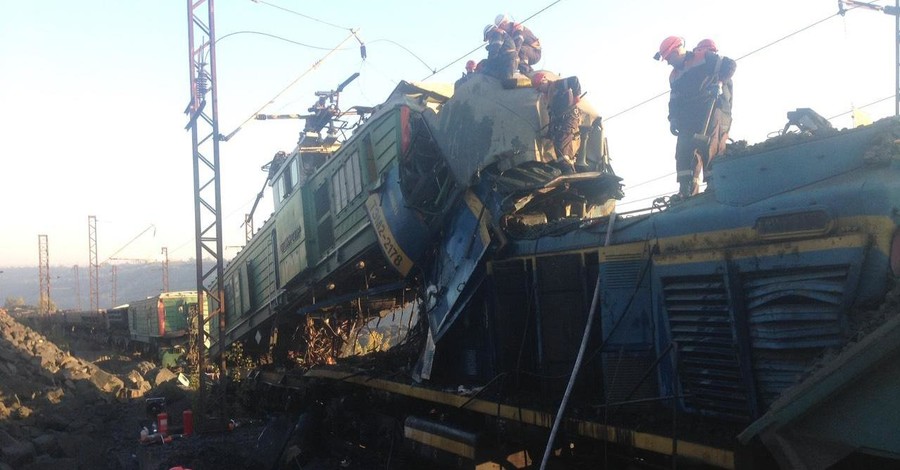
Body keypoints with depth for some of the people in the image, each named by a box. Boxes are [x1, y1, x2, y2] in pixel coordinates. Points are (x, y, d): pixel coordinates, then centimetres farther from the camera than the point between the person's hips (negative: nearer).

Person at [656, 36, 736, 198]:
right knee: (683, 150, -6)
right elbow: (674, 100, 22)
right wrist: (673, 118, 6)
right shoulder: (674, 76, 24)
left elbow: (730, 65, -5)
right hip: (688, 117, 7)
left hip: (713, 108, -7)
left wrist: (719, 82, -20)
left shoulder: (704, 57, 3)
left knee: (709, 145, -21)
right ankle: (685, 190, -9)